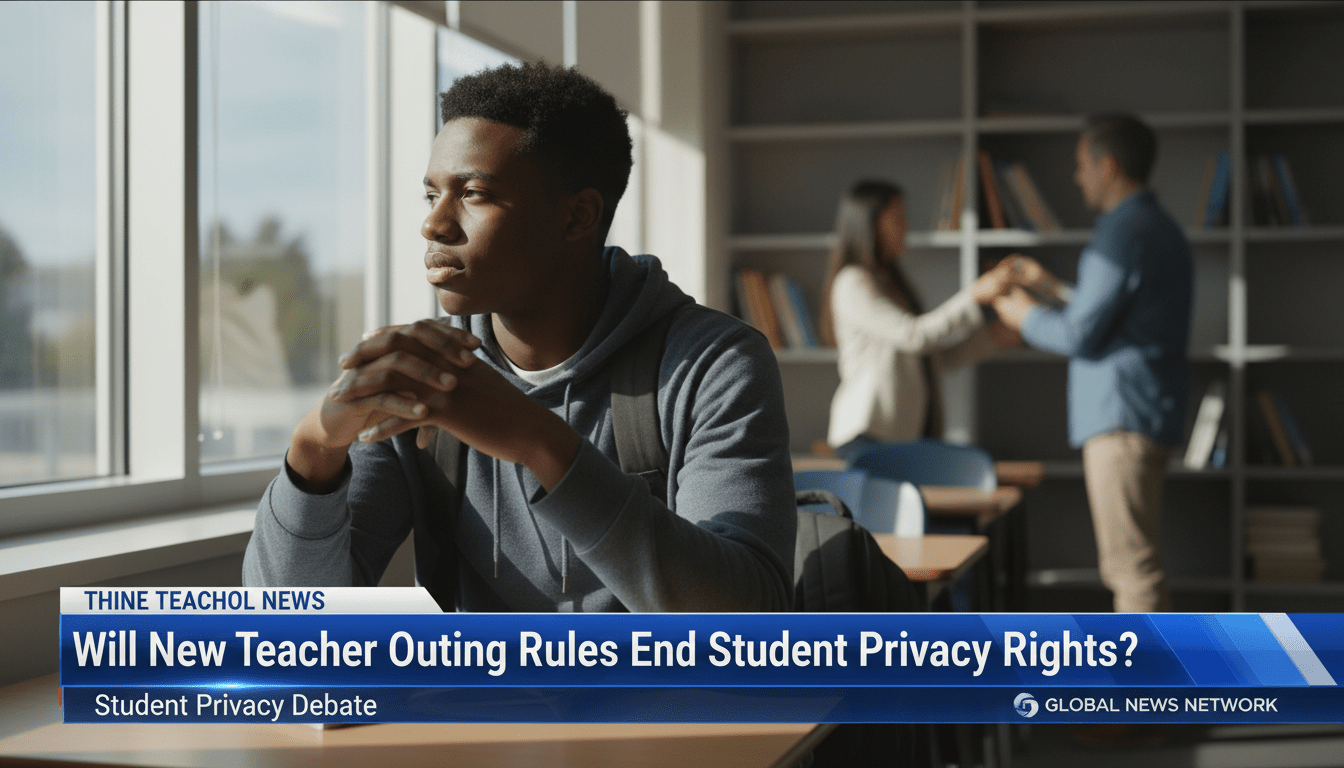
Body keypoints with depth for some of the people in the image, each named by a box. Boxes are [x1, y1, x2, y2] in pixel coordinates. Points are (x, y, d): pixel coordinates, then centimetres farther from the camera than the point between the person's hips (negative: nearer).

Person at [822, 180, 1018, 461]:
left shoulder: (891, 281, 22)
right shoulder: (853, 285, -7)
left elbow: (935, 356, 21)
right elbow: (913, 337, -18)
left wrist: (993, 335, 11)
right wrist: (975, 296, -19)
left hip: (911, 431, 8)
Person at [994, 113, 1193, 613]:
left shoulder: (1122, 234, -14)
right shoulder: (1160, 229, 18)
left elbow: (1080, 336, -16)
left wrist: (1026, 317, 3)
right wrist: (1053, 287, 30)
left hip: (1122, 419, -10)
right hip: (1143, 416, 10)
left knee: (1133, 567, -8)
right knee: (1126, 568, 16)